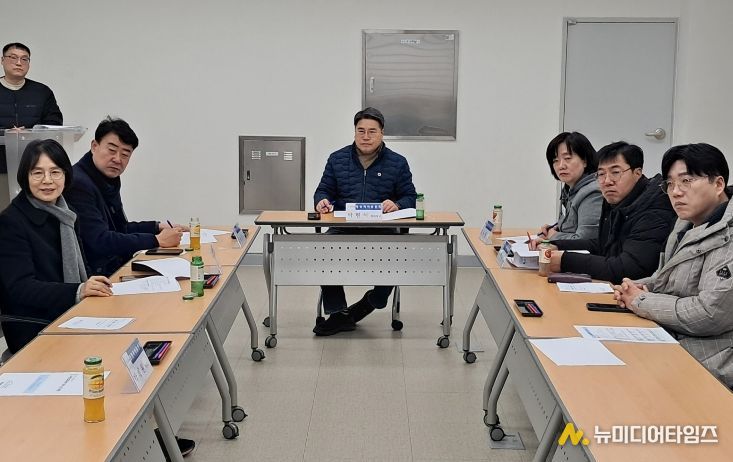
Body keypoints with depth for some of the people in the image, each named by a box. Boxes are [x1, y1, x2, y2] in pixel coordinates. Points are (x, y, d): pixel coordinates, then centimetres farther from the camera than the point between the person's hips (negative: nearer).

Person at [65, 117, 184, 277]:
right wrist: (157, 240, -17)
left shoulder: (109, 180, 13)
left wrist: (158, 227, 12)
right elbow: (100, 241, -22)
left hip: (117, 267, 9)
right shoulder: (78, 184, -16)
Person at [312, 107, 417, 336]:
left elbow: (410, 197, 9)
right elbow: (324, 190, 16)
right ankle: (338, 313, -14)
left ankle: (373, 300, 2)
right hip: (343, 227, 1)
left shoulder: (397, 163, 9)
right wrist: (322, 200, -9)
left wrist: (396, 205, -14)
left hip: (382, 230, -1)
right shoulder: (337, 159, 12)